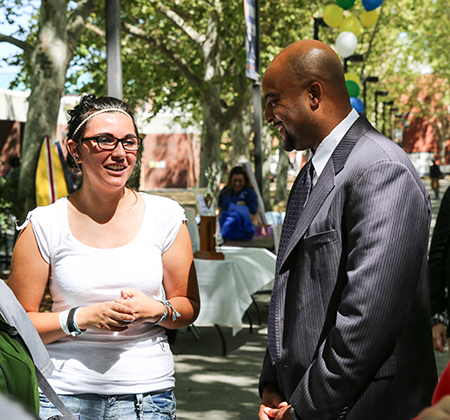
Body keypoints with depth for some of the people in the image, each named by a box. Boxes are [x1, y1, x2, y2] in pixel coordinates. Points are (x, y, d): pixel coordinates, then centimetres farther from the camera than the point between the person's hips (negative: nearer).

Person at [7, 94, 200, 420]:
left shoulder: (165, 216, 1)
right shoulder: (44, 225, -3)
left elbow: (190, 306, 8)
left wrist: (156, 310, -12)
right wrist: (82, 318, -16)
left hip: (148, 393, 1)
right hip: (64, 393, -1)